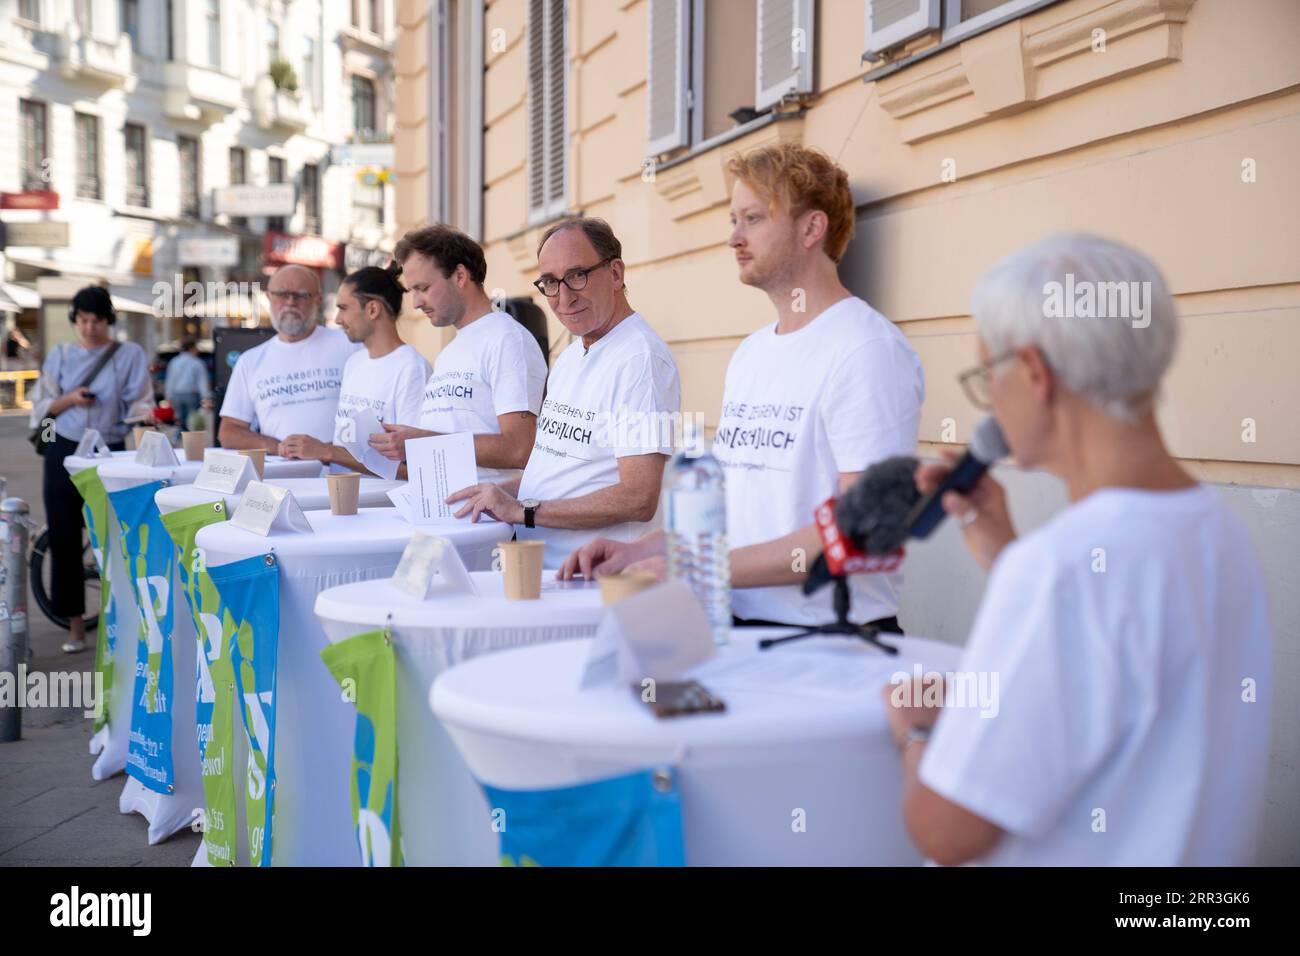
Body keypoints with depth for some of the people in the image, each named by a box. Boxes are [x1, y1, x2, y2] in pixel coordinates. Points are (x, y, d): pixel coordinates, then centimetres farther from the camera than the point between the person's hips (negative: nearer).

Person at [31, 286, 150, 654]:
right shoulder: (60, 355, 8)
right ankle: (75, 625, 10)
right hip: (65, 453, 2)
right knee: (64, 538, 1)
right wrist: (69, 399, -11)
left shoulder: (130, 354, 1)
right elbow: (41, 407, 8)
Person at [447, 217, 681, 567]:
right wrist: (498, 492, 7)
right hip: (535, 562, 8)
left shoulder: (641, 358, -14)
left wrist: (523, 510, -17)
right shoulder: (570, 356, 18)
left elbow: (638, 500, -21)